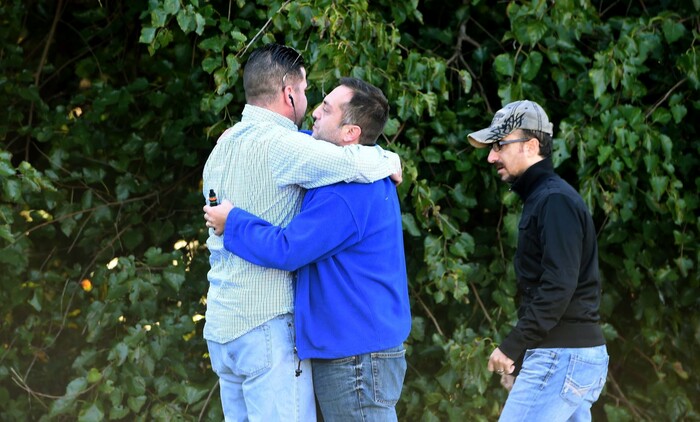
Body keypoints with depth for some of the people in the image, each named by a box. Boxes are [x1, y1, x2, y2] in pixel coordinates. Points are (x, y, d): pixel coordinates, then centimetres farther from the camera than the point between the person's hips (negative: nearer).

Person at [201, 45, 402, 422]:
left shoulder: (224, 144, 14)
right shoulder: (277, 144, -14)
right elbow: (357, 164, -23)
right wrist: (389, 161, -3)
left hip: (222, 321, 9)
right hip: (266, 321, -9)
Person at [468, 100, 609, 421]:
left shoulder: (555, 201, -13)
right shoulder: (540, 198, 19)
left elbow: (558, 288, -22)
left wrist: (512, 346, -19)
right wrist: (519, 348, 14)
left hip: (561, 358, -10)